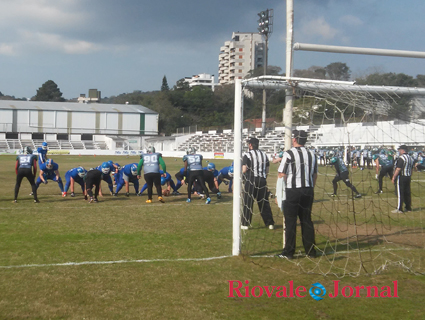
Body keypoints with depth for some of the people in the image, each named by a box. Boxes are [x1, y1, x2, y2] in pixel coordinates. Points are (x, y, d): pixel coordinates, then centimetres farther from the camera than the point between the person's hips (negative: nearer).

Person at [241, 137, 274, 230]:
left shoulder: (247, 155, -6)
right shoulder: (264, 155, 11)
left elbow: (244, 170, -14)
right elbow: (267, 170, 10)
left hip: (250, 180, -4)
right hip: (262, 180, 4)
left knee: (248, 203, 2)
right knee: (264, 202, 10)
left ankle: (245, 224, 5)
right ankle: (270, 223, 13)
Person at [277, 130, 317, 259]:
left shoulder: (289, 154, -10)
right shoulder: (311, 155, 9)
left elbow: (282, 174, -10)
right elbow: (314, 175, 13)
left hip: (292, 190, -5)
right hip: (308, 190, 5)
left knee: (290, 221, 0)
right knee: (306, 220, 12)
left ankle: (288, 252, 4)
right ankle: (311, 251, 16)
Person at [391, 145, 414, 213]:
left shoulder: (401, 158, -16)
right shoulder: (411, 158, 12)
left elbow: (398, 169, -20)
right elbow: (411, 169, 18)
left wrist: (394, 177, -16)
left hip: (401, 177, -8)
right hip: (408, 177, 8)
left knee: (400, 193, -5)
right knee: (407, 193, 14)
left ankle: (399, 209, -4)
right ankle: (408, 208, 19)